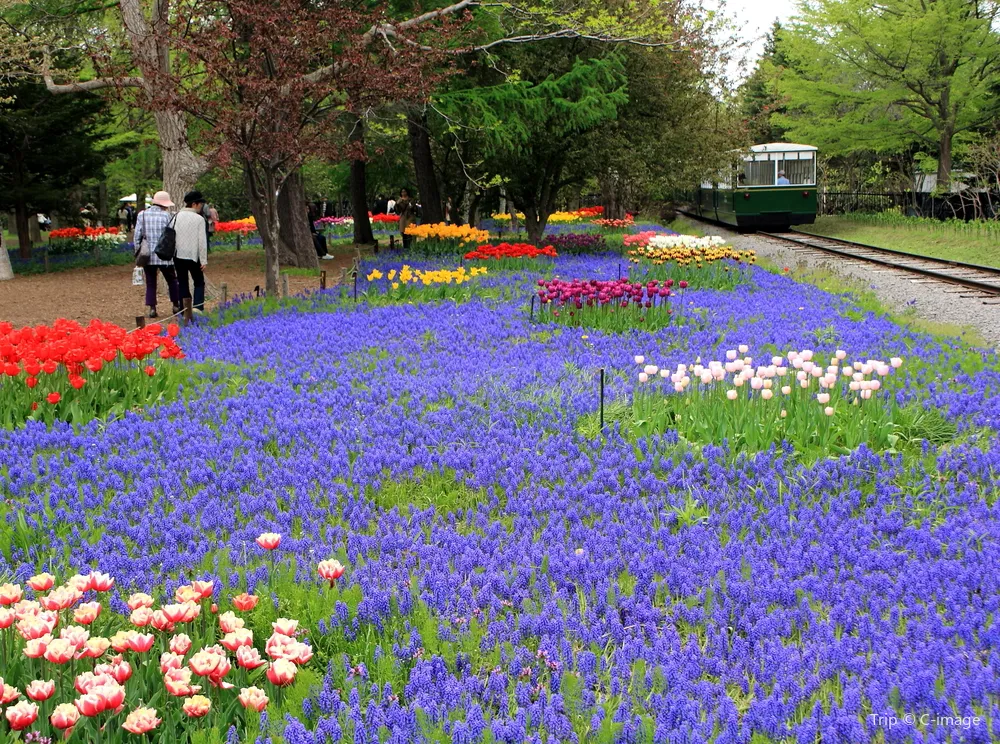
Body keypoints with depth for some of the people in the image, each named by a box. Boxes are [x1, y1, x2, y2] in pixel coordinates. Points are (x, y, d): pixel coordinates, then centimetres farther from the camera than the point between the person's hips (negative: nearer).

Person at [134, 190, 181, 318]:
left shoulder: (142, 215, 1)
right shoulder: (166, 215, -7)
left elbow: (137, 235, 2)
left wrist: (138, 252, 10)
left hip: (148, 255, 2)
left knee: (150, 283, 8)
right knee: (172, 280, 14)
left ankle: (152, 308, 2)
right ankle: (176, 306, 19)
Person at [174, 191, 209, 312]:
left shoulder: (177, 216, 2)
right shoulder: (199, 219, -9)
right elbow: (202, 241, -10)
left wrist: (172, 252, 11)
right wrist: (204, 260, -6)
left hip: (178, 255, 4)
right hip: (193, 256, -4)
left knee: (182, 283, 11)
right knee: (199, 282, 8)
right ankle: (197, 306, -8)